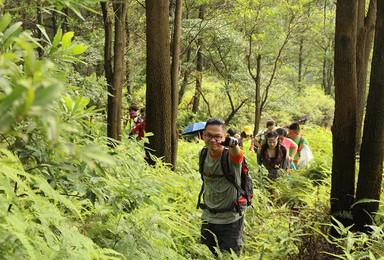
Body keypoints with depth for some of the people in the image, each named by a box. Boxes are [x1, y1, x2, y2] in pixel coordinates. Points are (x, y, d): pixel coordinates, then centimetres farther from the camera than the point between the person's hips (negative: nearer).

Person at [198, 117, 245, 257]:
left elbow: (237, 154, -46)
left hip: (231, 220, -5)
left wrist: (234, 145, -68)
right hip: (208, 218, 5)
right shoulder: (203, 154, -2)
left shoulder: (230, 155, -20)